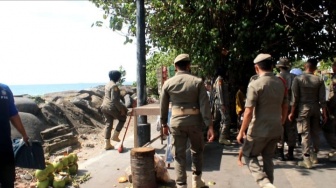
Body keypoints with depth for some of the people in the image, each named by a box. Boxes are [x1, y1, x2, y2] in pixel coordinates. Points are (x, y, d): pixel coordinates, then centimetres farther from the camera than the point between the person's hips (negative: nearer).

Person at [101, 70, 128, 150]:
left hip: (104, 106, 9)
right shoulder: (114, 86, -17)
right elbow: (114, 100, -22)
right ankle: (115, 136, 12)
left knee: (108, 124, 11)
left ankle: (107, 144, 12)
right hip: (111, 107, -9)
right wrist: (121, 109, -17)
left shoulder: (107, 84, 14)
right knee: (123, 118, 13)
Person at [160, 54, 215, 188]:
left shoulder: (168, 83, 1)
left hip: (176, 122, 0)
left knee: (179, 155, 8)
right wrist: (210, 126, -8)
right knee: (197, 151, 21)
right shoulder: (197, 82, -4)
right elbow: (204, 105, -9)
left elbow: (163, 106, 6)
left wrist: (164, 124, 18)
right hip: (194, 121, 0)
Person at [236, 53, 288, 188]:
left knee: (249, 155, 12)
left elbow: (249, 112, -19)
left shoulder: (255, 85, -16)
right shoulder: (281, 83, 4)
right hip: (276, 130, 6)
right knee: (268, 158, 20)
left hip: (259, 130, -6)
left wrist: (241, 132, -10)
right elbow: (285, 107, 12)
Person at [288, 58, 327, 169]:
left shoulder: (298, 79, -7)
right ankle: (314, 156, 27)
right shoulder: (319, 80, 0)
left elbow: (295, 98, -8)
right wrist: (324, 113, 6)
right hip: (315, 109, 3)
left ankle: (307, 160, 2)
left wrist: (292, 112, -2)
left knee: (305, 134, 0)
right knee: (315, 133, 15)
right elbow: (322, 99, -1)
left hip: (303, 109, -3)